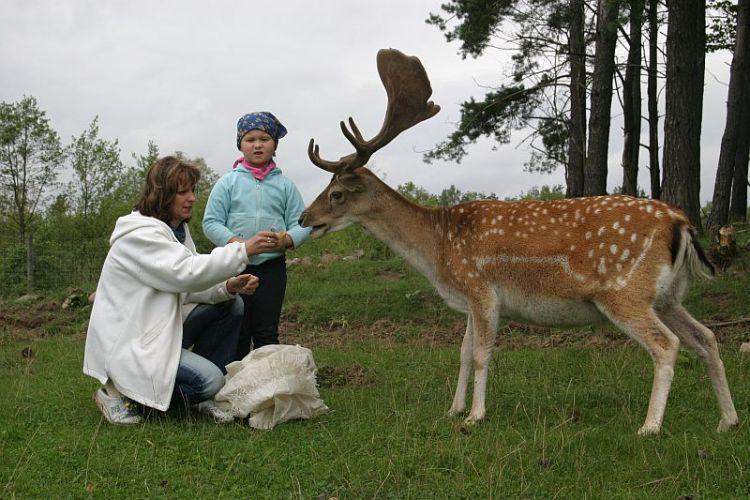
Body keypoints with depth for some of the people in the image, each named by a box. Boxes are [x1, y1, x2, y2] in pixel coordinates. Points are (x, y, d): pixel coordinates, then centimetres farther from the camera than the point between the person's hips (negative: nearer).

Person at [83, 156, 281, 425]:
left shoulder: (177, 230, 11)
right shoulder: (140, 234, -20)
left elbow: (186, 287, 7)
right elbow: (186, 273, -30)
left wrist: (229, 287, -12)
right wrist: (243, 250, -30)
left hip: (161, 328, 10)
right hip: (128, 343, -10)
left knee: (231, 305, 2)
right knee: (208, 379, -22)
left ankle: (202, 398, 8)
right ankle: (120, 392, -5)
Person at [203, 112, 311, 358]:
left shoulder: (284, 184, 6)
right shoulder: (228, 182, 2)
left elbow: (301, 222, 4)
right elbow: (211, 222, -1)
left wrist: (288, 239, -17)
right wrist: (233, 241, -19)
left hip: (272, 266, 1)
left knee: (267, 332, 7)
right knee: (238, 331, 6)